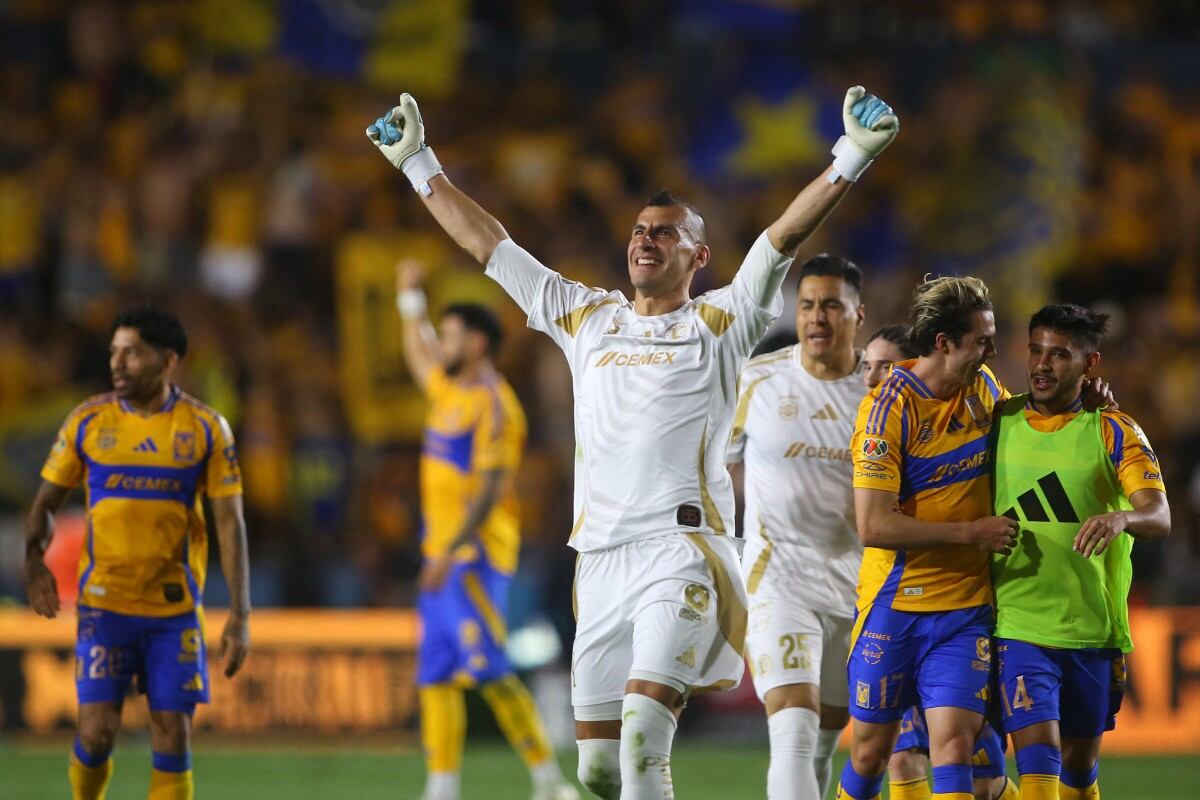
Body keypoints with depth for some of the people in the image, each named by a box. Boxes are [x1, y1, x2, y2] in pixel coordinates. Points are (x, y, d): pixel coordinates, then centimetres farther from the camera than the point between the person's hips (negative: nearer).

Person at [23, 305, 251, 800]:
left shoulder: (207, 428, -1)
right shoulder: (88, 421, 1)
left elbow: (230, 523, -1)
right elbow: (47, 503, 7)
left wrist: (240, 616, -8)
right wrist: (34, 560, -14)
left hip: (176, 609, 0)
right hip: (103, 604, 0)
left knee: (173, 735, -3)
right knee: (97, 731, -7)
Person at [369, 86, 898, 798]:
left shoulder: (718, 325, 7)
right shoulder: (588, 319, 20)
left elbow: (785, 236, -5)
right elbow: (487, 244, 26)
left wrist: (852, 158, -16)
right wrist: (417, 163, 29)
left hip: (682, 548, -5)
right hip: (601, 556, 5)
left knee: (642, 736, -21)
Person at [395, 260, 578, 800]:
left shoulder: (493, 404, -12)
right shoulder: (450, 391, 15)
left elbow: (490, 489, -21)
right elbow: (419, 357, 40)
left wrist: (451, 551, -26)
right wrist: (409, 300, 42)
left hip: (476, 555, -10)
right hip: (442, 556, 10)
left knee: (487, 671, -15)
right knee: (434, 676, 7)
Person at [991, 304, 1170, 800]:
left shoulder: (1113, 432, -1)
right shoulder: (999, 422, 3)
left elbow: (1160, 517, -14)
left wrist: (1121, 518, -35)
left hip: (1095, 630, 1)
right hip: (1019, 626, -1)